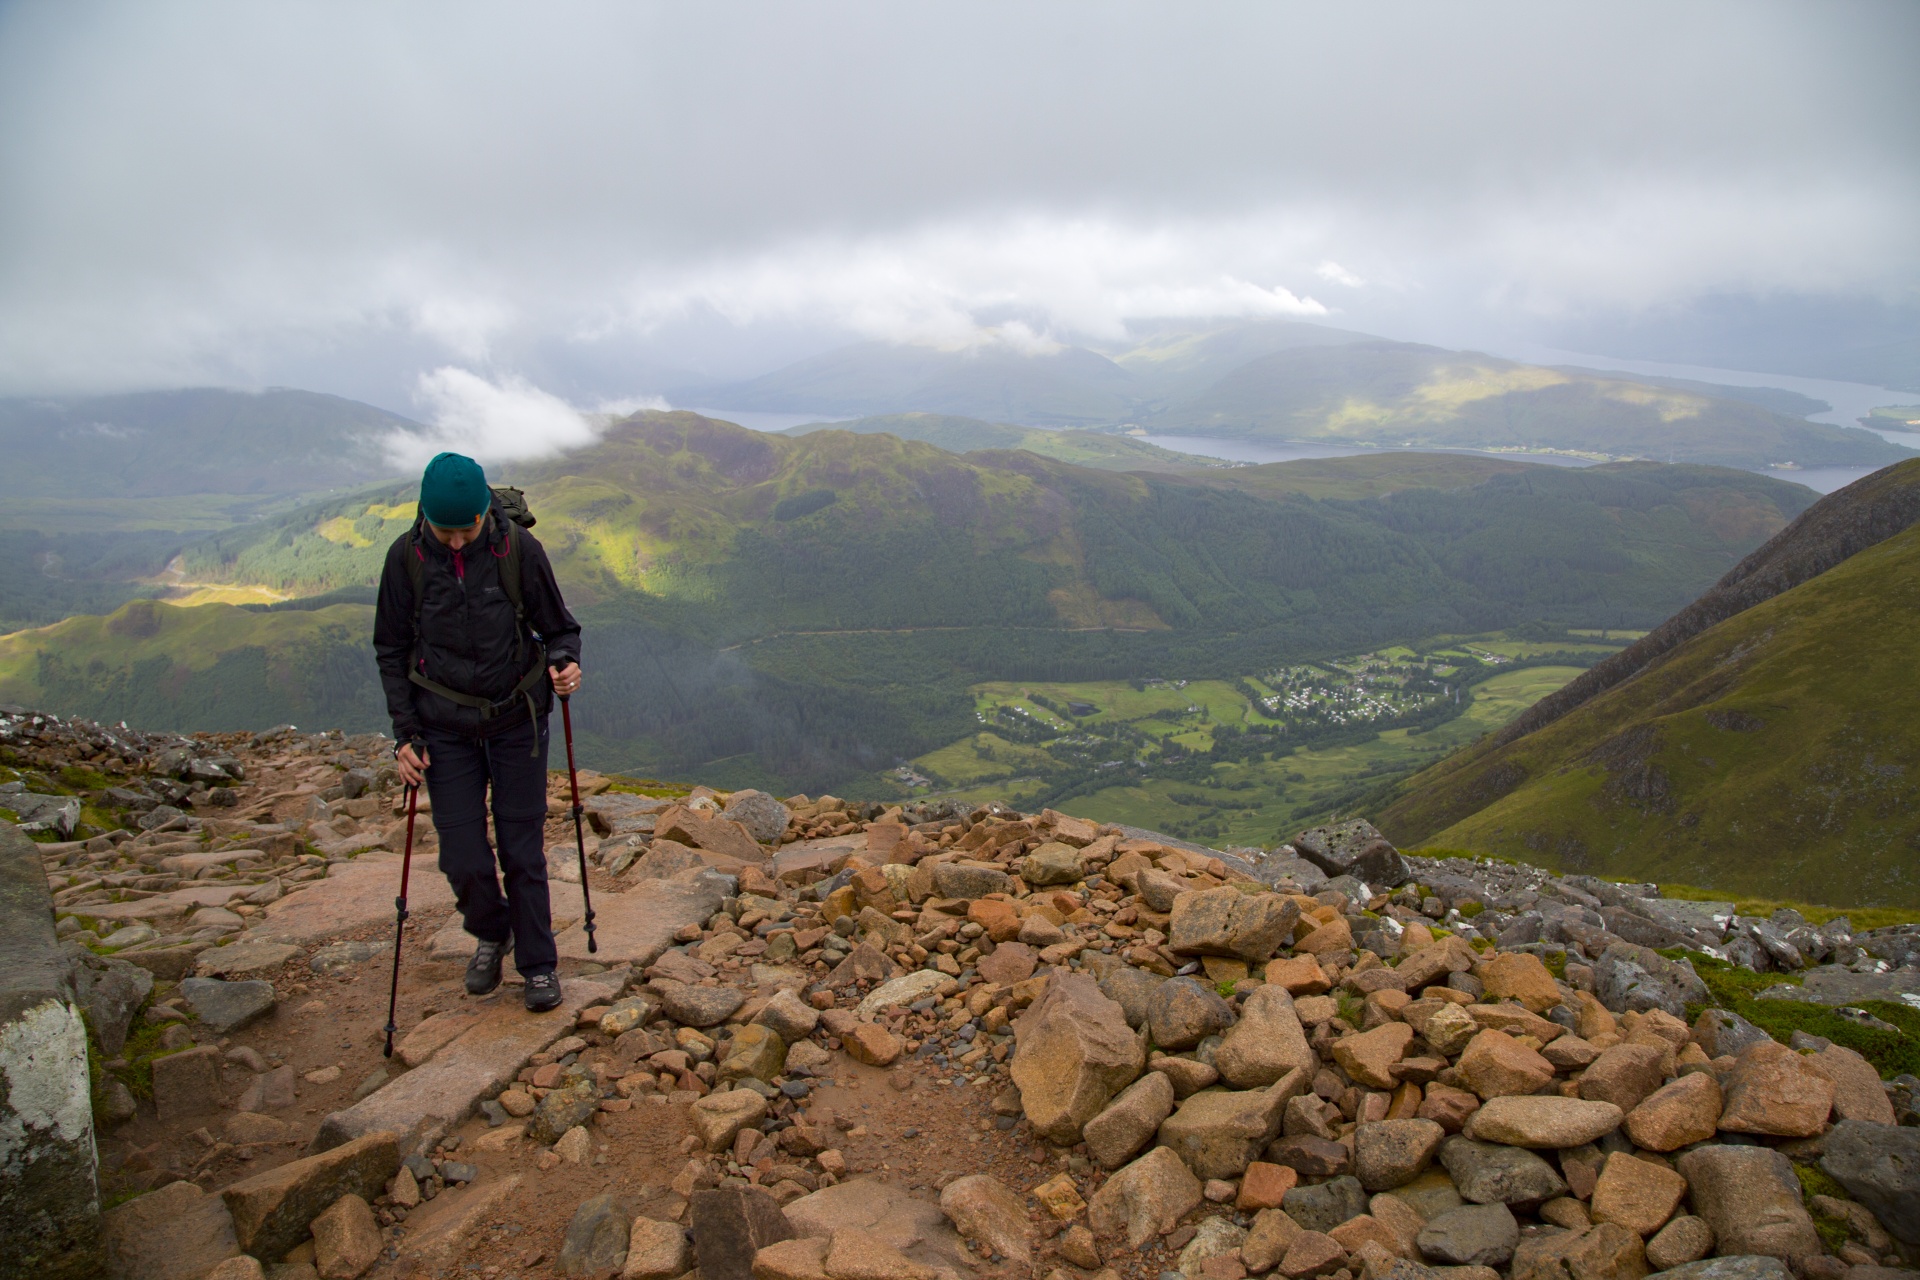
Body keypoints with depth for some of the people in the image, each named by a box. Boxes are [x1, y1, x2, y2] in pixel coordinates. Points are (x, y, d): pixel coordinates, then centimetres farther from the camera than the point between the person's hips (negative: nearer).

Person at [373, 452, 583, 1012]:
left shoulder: (518, 549, -12)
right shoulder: (407, 557, -8)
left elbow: (559, 627, -1)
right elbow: (391, 651, 2)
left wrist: (564, 662, -24)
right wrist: (405, 733, -2)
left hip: (517, 719, -1)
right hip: (445, 726, 1)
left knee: (523, 850, 5)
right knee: (463, 858, 1)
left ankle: (539, 964, 23)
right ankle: (491, 935, 32)